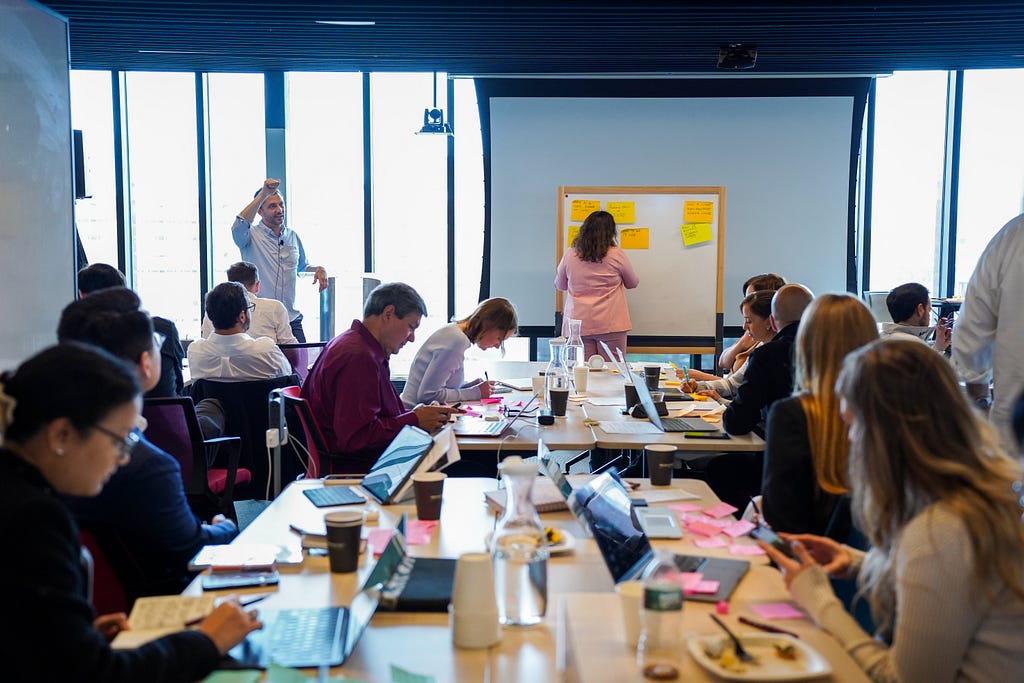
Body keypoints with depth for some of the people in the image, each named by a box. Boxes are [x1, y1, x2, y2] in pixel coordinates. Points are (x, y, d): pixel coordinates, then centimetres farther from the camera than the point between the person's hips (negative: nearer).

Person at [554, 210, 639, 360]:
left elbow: (559, 285, 18)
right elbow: (632, 283, 13)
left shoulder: (569, 255, 2)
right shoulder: (617, 255, -3)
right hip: (610, 325, -2)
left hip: (577, 324, 2)